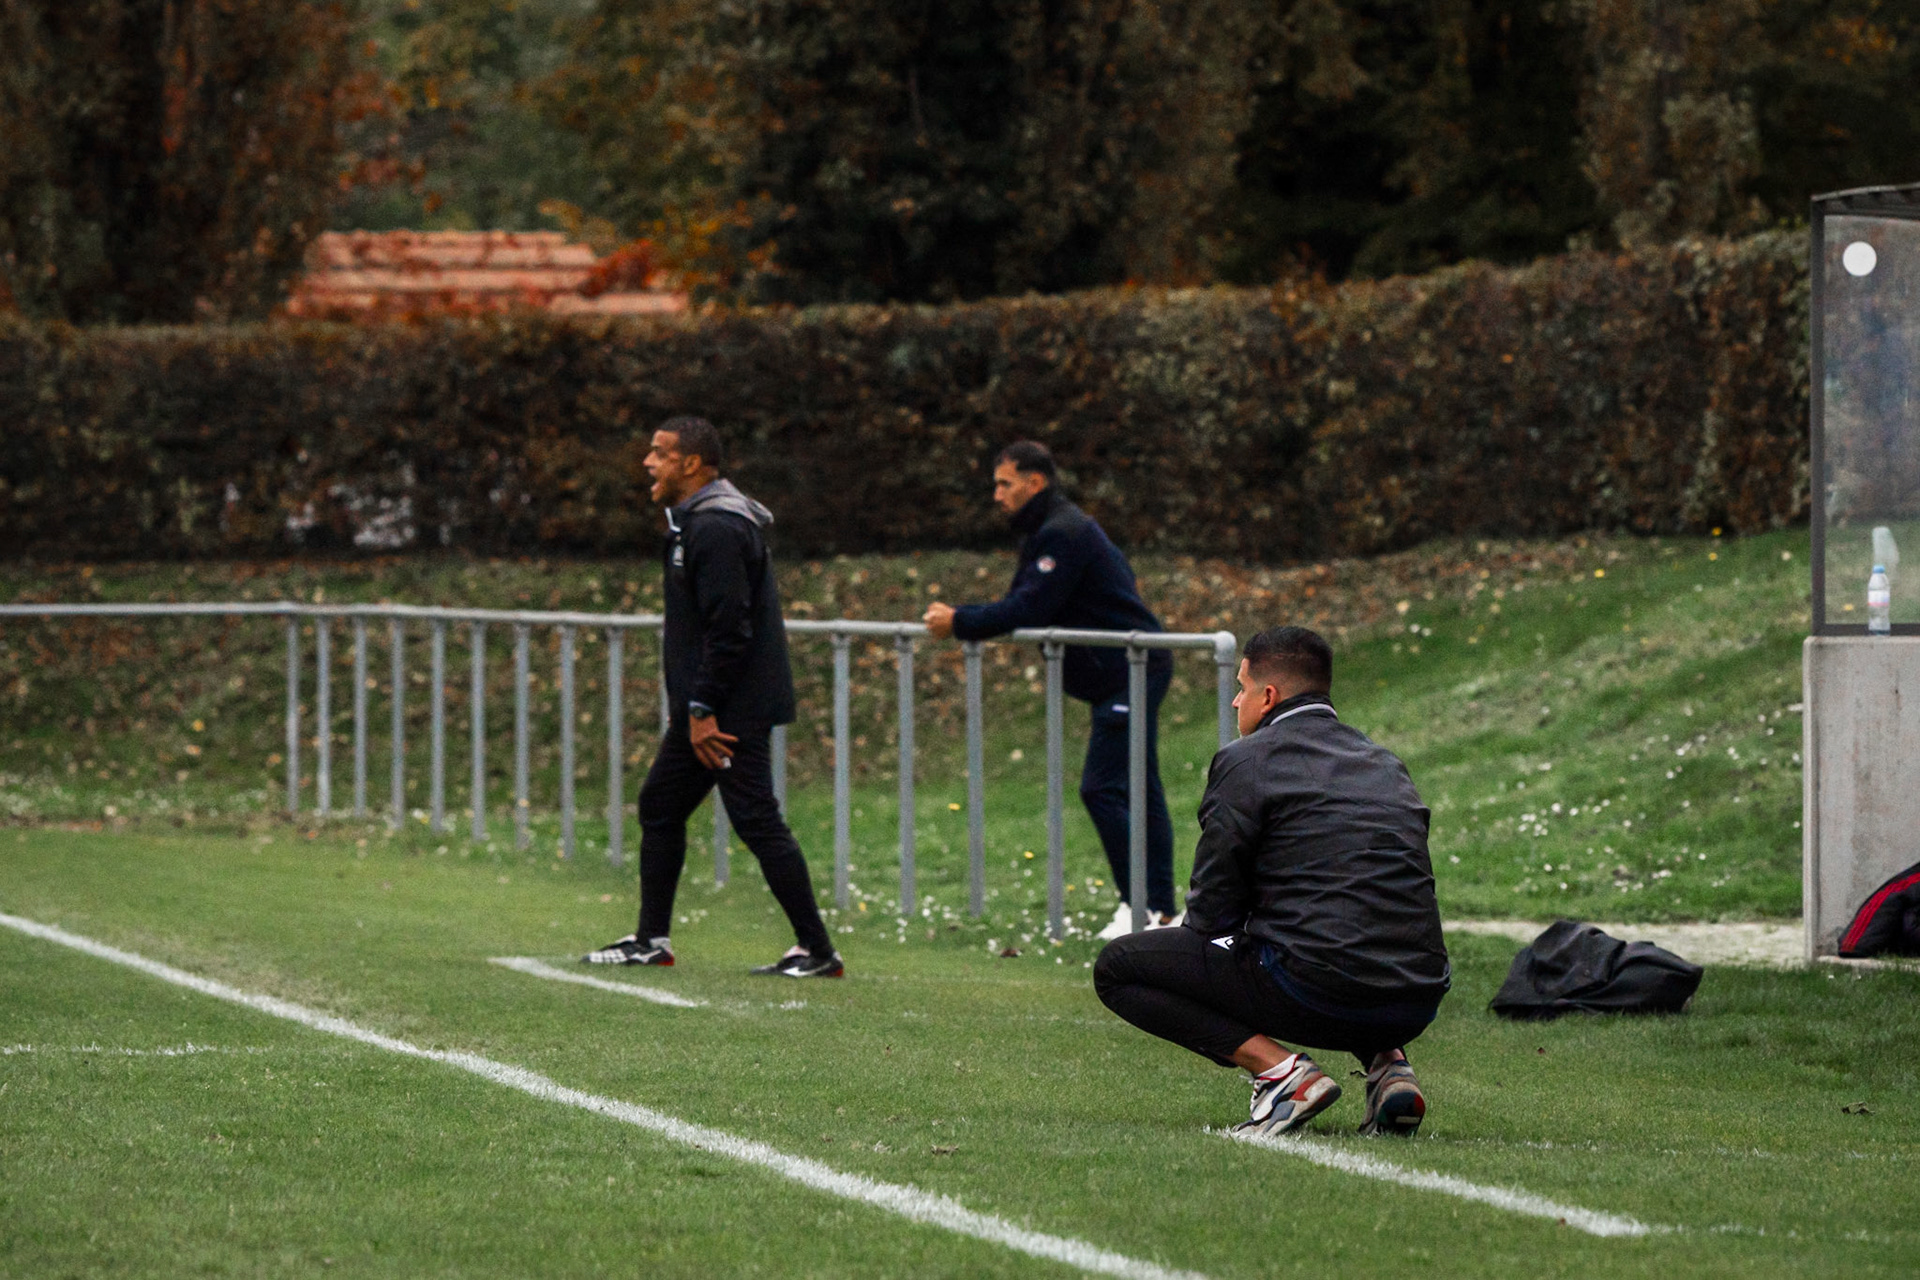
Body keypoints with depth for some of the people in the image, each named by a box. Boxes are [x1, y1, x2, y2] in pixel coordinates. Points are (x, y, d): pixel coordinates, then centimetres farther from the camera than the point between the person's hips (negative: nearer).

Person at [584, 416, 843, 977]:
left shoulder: (717, 529, -18)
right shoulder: (695, 521, 16)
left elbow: (728, 629, -23)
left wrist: (703, 710, -22)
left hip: (735, 709, -11)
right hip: (703, 705, 11)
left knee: (757, 821, -9)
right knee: (659, 805, 14)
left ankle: (817, 951, -5)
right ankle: (651, 940, 20)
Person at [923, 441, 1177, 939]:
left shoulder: (1064, 534, -15)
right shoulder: (1051, 531, 19)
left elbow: (1029, 608, -22)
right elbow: (1024, 603, 18)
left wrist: (961, 622, -16)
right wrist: (960, 618, 5)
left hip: (1131, 672, -11)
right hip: (1124, 674, 11)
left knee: (1103, 788, -13)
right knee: (1140, 793, 11)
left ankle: (1144, 906, -12)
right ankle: (1161, 910, 13)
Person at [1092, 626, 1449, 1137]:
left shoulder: (1245, 761, 1)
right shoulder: (1387, 764, 20)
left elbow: (1212, 908, 1)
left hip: (1315, 992, -7)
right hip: (1417, 1007, 7)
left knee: (1116, 968, 7)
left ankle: (1281, 1071, -6)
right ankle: (1388, 1065, 13)